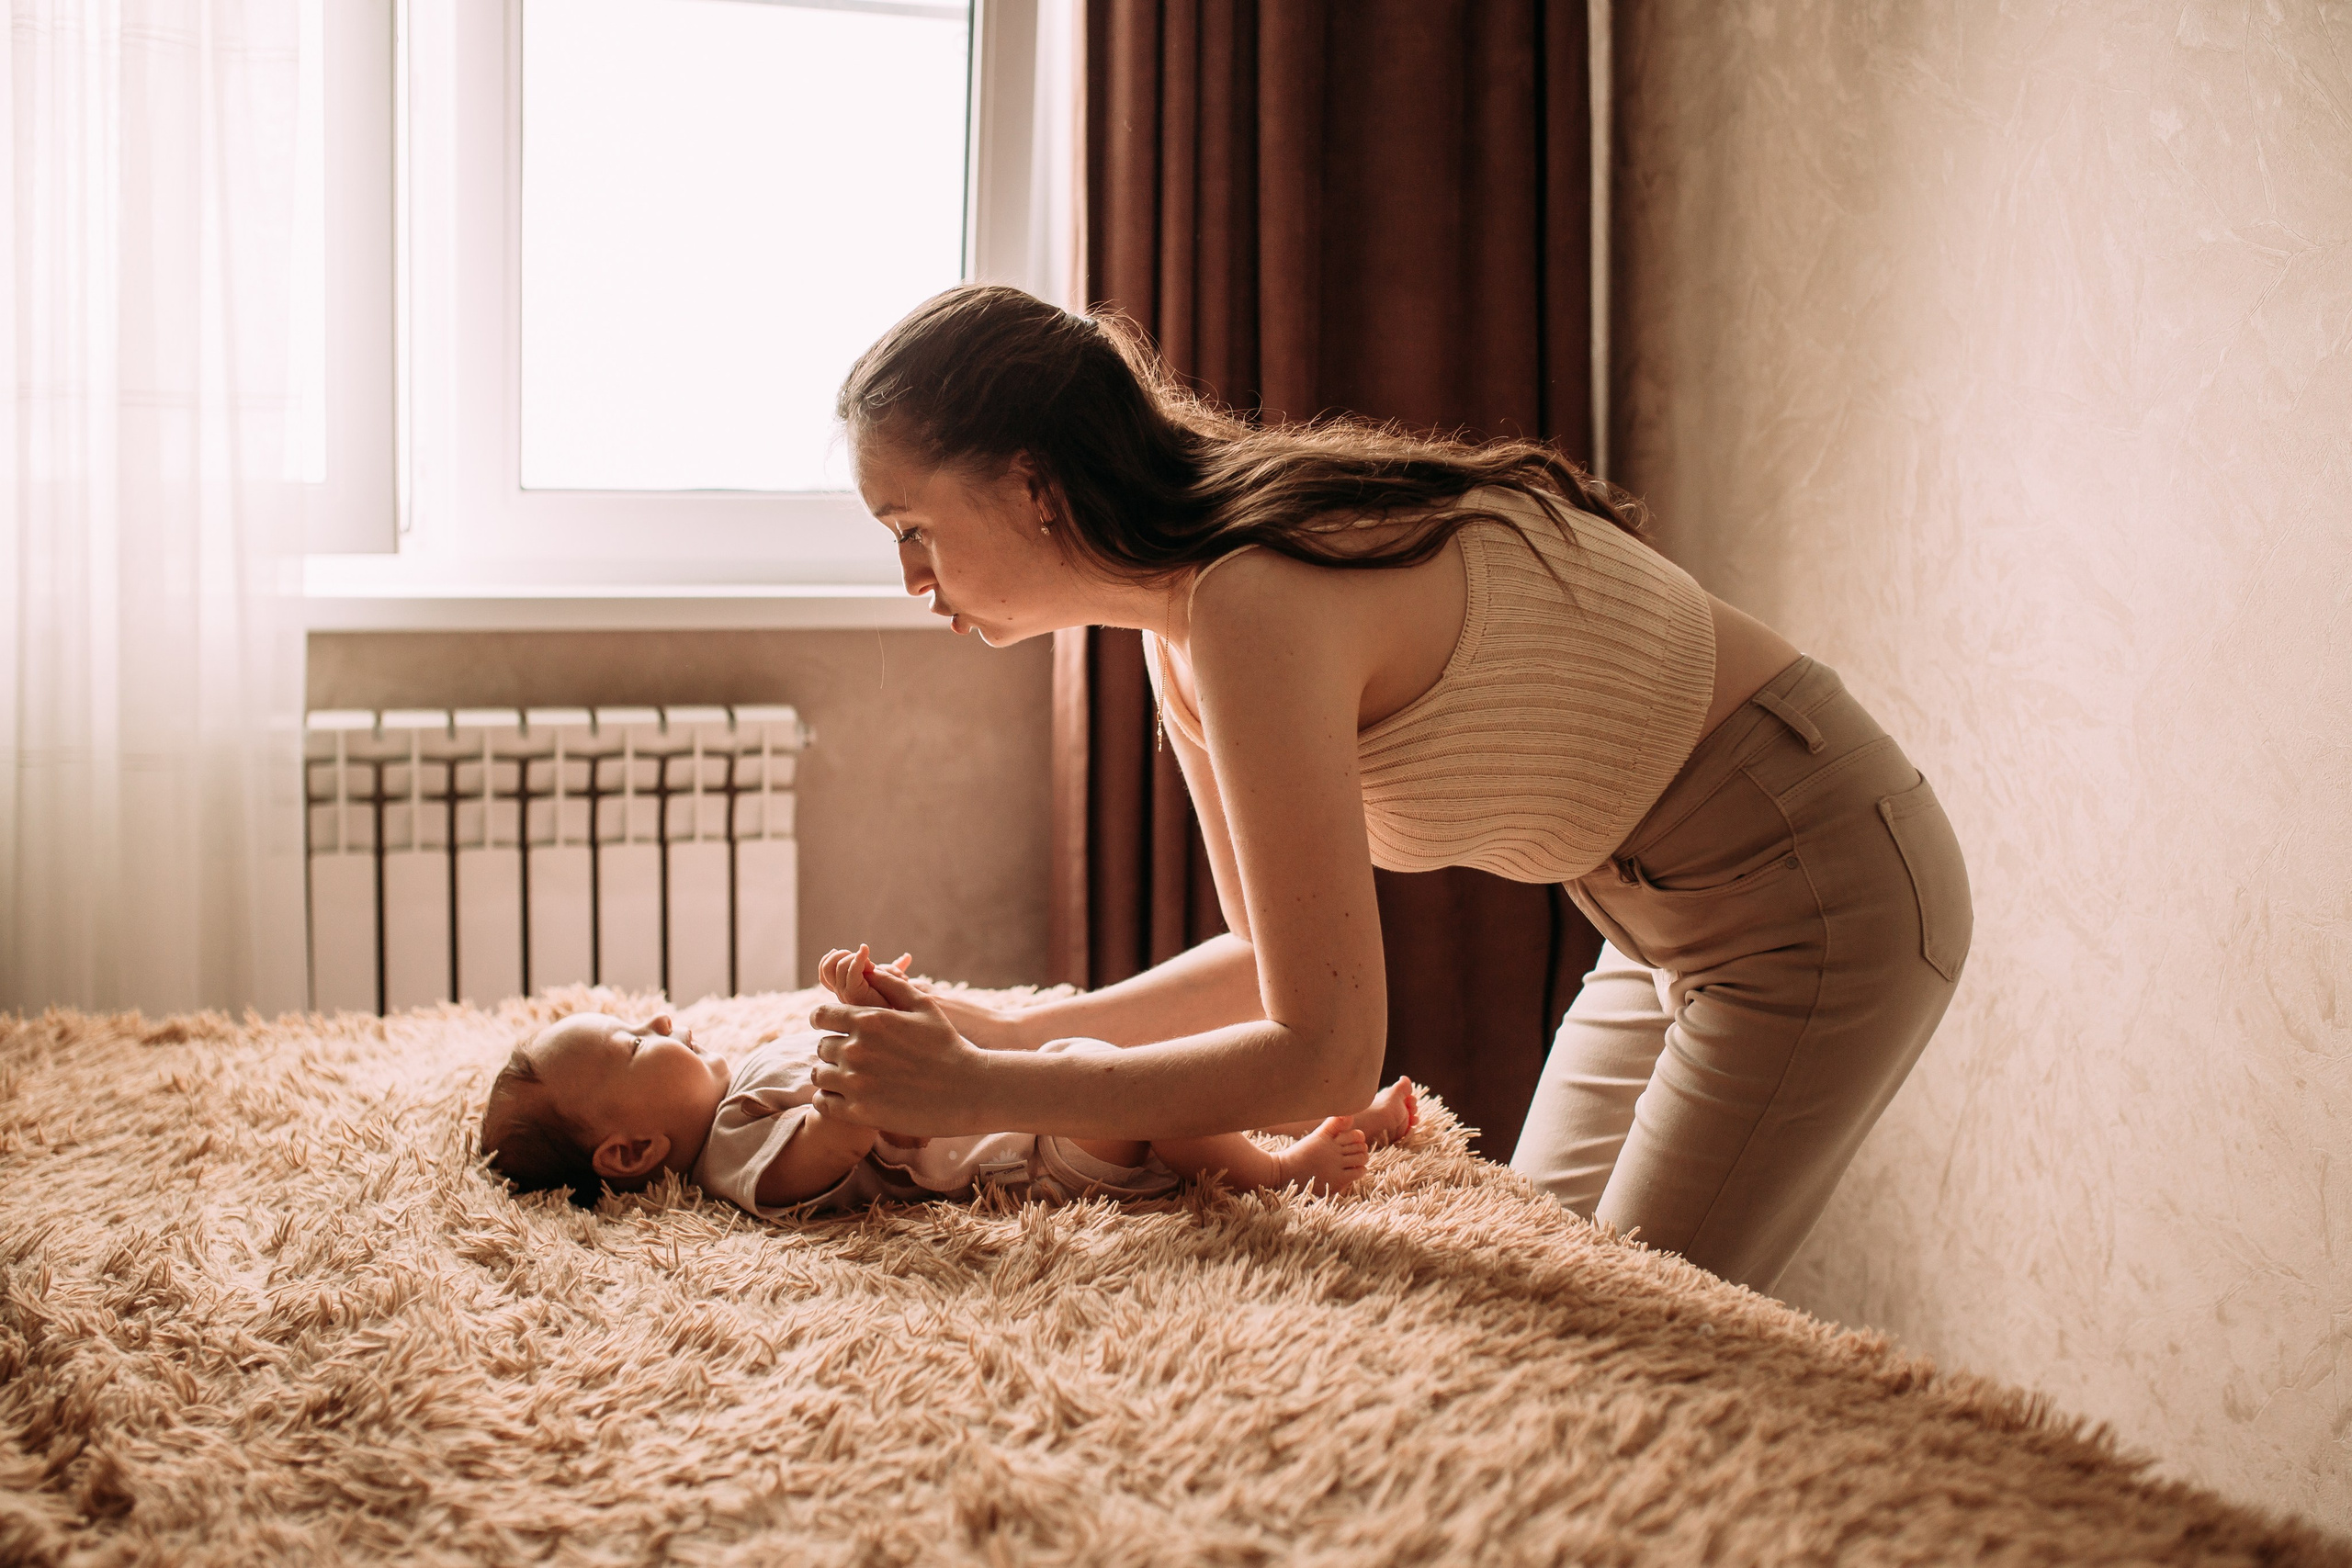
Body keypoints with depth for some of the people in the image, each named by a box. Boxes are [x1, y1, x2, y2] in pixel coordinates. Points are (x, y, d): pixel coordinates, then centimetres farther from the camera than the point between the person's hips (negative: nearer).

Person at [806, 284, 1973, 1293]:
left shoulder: (1254, 604, -29)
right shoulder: (1180, 621, -1)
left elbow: (1323, 1055, -30)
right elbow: (1280, 957, 7)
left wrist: (984, 1094, -25)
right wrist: (1013, 1033, -3)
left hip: (1815, 894, -9)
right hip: (1677, 908, 9)